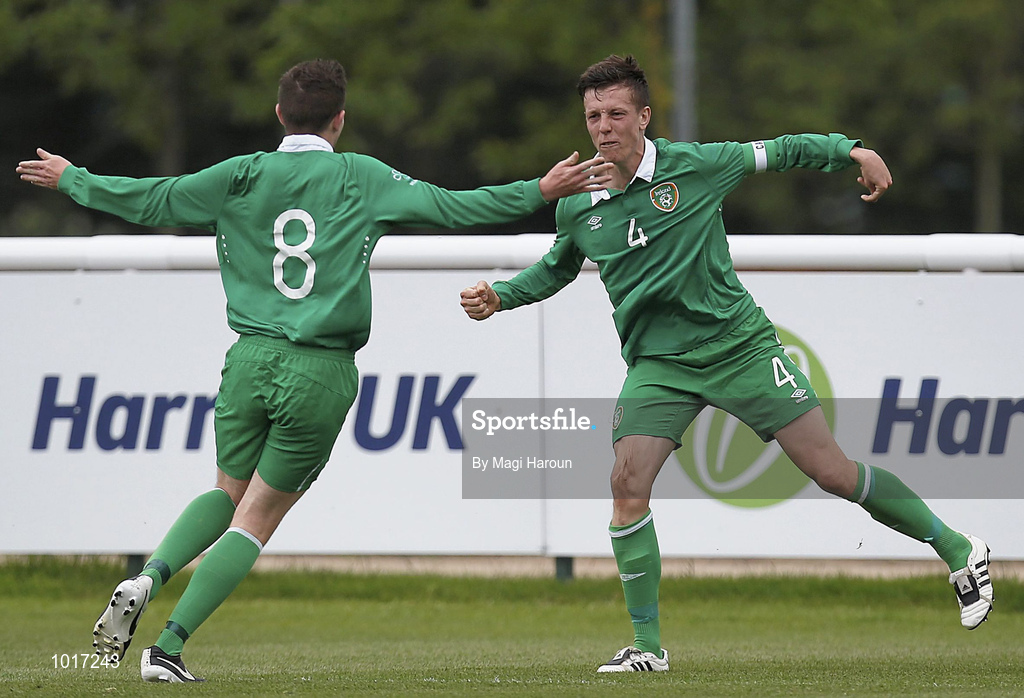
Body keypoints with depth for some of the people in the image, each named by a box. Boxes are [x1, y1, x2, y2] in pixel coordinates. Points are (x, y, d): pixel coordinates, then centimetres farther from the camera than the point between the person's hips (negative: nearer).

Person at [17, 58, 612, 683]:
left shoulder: (246, 175, 3)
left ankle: (147, 579, -2)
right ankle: (169, 648, -4)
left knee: (228, 493, 23)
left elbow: (151, 202, 7)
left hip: (252, 360, 2)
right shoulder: (363, 179, 0)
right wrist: (541, 192, 3)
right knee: (257, 516, 5)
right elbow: (451, 208, -3)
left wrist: (70, 179, 21)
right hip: (322, 373, -2)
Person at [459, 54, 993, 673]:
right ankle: (648, 644, -5)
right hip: (658, 363, 3)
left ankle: (959, 551, 11)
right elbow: (556, 269, 22)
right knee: (628, 483, -16)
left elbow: (779, 152, 7)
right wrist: (499, 297, 6)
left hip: (739, 344, -3)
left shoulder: (695, 165, -8)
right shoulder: (577, 209, 1)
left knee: (830, 469, -5)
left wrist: (854, 150, -1)